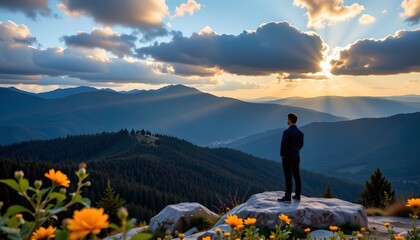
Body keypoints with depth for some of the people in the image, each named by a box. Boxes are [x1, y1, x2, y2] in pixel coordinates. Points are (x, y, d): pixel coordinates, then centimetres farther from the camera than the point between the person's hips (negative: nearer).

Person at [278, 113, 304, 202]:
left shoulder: (287, 132, -17)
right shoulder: (300, 132, 6)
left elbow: (283, 145, -18)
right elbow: (301, 145, 14)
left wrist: (282, 154, -5)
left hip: (287, 157, -7)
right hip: (296, 156, 7)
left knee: (288, 177, -4)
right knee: (296, 176, 12)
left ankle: (288, 197, 0)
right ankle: (297, 195, 18)